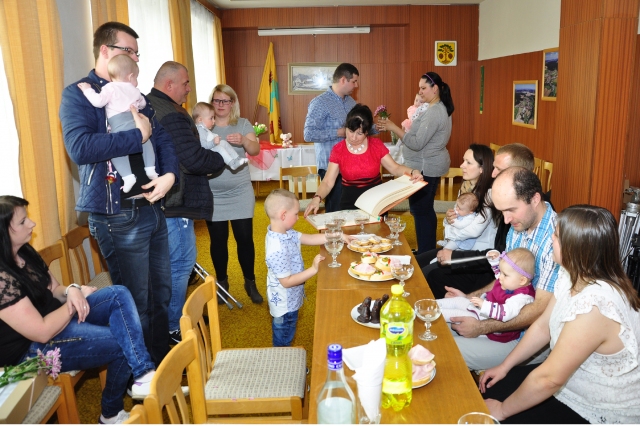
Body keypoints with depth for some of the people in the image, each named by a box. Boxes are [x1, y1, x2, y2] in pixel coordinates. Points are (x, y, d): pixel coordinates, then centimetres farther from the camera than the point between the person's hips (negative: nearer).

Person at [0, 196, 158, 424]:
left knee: (119, 294, -11)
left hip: (56, 316, 9)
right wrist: (78, 298, -13)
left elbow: (54, 289, 12)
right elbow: (43, 332, -27)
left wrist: (72, 291, -13)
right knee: (122, 344, -12)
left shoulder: (24, 252, 1)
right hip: (34, 349, -9)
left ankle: (145, 373, -19)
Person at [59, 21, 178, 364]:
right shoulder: (78, 95, -6)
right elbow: (80, 147, -23)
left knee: (161, 294, 16)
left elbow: (164, 139, 13)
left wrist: (169, 174, -7)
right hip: (118, 215, -7)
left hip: (152, 207, 7)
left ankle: (164, 362, 34)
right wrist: (138, 136, -17)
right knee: (137, 304, 3)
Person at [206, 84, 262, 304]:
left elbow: (255, 149, -9)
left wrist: (243, 141, -30)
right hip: (213, 195, 0)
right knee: (218, 239, 6)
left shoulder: (243, 124, 3)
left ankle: (250, 282, 15)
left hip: (240, 193, 0)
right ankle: (221, 282, 24)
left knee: (245, 237, 0)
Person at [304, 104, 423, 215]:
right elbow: (328, 182, -10)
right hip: (350, 201, -1)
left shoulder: (376, 145, -3)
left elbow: (395, 168, -1)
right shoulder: (338, 150, -6)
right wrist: (317, 198, -28)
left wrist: (412, 172, -21)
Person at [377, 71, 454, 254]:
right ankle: (428, 250, 27)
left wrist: (393, 127, -21)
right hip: (430, 166, 11)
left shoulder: (433, 112, -21)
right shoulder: (439, 108, 13)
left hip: (426, 168, -11)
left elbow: (417, 144, -24)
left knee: (420, 210, -4)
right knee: (425, 209, 17)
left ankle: (426, 253, 5)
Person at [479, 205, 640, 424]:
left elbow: (548, 379, -29)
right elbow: (542, 327, 6)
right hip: (571, 381, 7)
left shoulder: (594, 305, -35)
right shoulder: (573, 275, -6)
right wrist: (504, 367, 7)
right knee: (490, 388, 7)